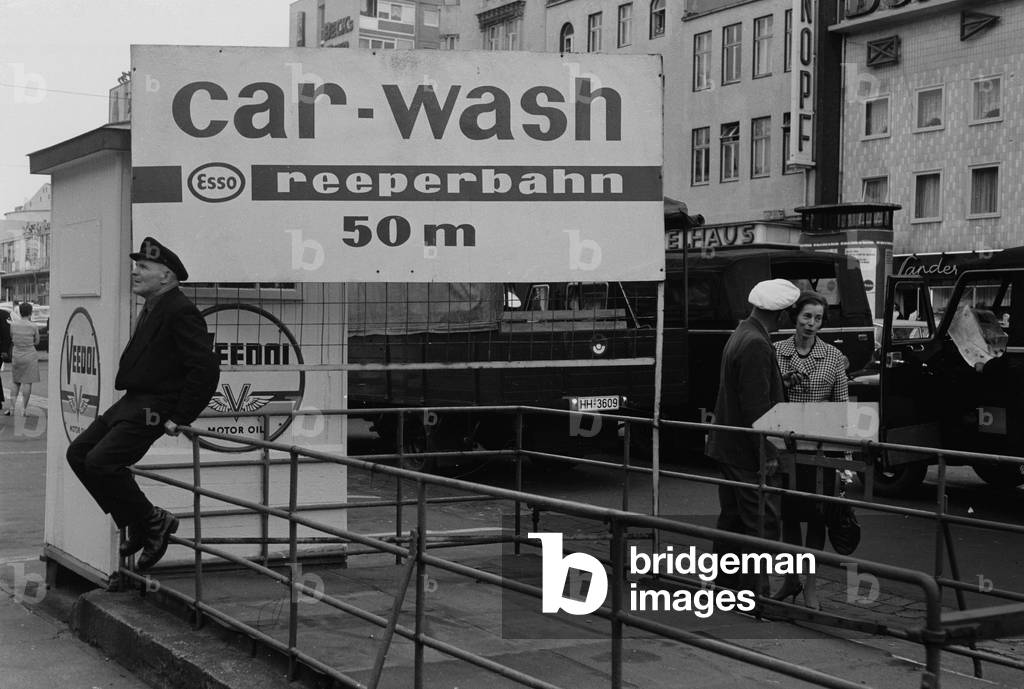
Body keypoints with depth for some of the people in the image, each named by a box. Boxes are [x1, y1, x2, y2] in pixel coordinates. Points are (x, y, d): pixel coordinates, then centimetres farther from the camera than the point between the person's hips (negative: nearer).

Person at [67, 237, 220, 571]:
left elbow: (206, 368, -23)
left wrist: (180, 417, -20)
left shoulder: (180, 312, -17)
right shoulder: (151, 309, 15)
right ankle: (136, 524, 14)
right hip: (132, 402, 11)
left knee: (101, 462, -20)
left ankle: (152, 521, -1)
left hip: (153, 409, -11)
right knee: (78, 453, 9)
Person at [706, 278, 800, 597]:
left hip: (728, 447, 10)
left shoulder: (740, 336, 12)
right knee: (761, 523, -5)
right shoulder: (756, 345, -20)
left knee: (733, 518, 17)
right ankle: (755, 593, -2)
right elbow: (756, 405, -23)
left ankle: (725, 585, 25)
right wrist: (767, 453, -20)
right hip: (748, 451, -10)